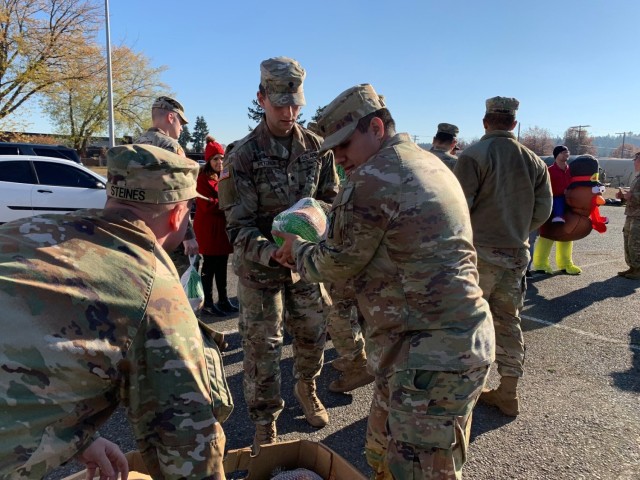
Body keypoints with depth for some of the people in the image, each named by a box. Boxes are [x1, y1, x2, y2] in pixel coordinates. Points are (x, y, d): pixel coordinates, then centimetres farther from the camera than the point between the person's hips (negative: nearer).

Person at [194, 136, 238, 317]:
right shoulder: (202, 178, -11)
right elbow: (208, 205, -19)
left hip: (223, 226, 7)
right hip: (208, 227, -7)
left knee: (222, 265, 14)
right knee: (210, 266, 0)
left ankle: (223, 300, 24)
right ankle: (208, 303, 10)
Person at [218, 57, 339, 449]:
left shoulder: (316, 146, -2)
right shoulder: (242, 156, -13)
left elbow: (331, 197, 8)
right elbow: (239, 226, -15)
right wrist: (273, 253, -33)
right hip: (259, 266, -3)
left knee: (313, 335, 15)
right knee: (262, 345, 4)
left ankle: (306, 388, 45)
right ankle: (265, 420, 25)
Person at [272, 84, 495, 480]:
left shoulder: (371, 180, -17)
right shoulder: (429, 164, 13)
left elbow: (336, 266, -7)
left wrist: (297, 250, 13)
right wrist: (311, 247, 22)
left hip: (432, 352, -10)